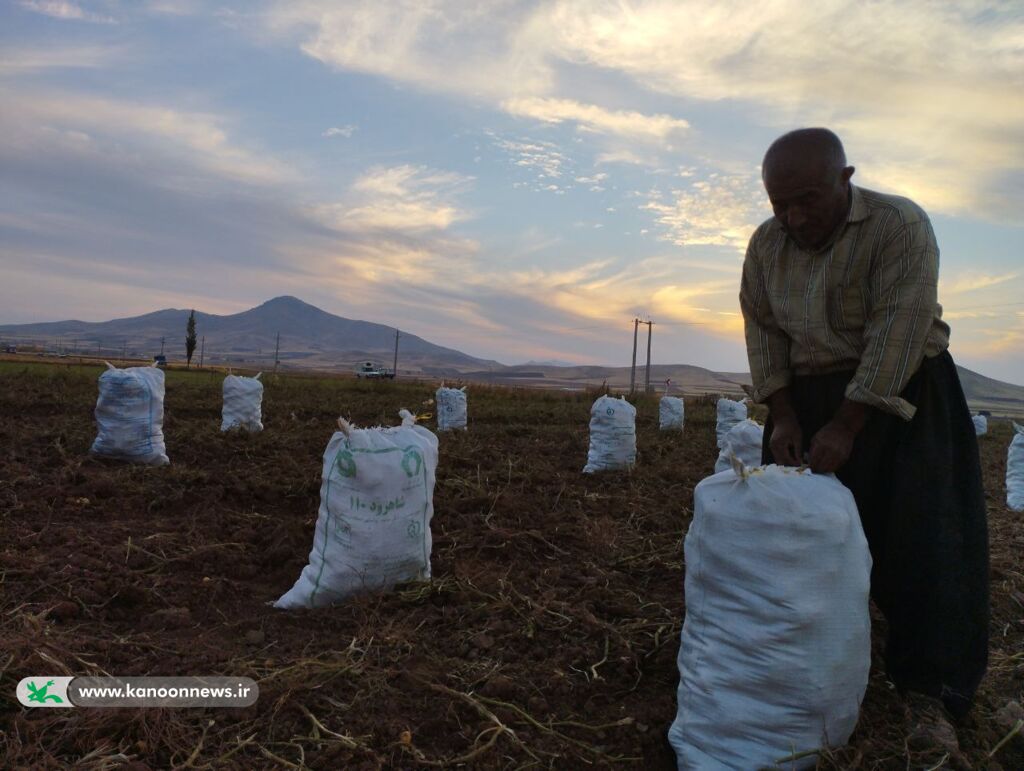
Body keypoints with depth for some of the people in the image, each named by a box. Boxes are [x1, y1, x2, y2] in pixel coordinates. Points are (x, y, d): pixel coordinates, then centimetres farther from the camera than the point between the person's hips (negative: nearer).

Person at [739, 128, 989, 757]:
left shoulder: (900, 225, -16)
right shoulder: (766, 244, 0)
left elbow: (897, 333, -22)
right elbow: (762, 329, -1)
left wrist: (845, 428, -24)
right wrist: (783, 418, -9)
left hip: (897, 394, -4)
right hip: (806, 397, 5)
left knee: (920, 534, -9)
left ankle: (927, 694, -4)